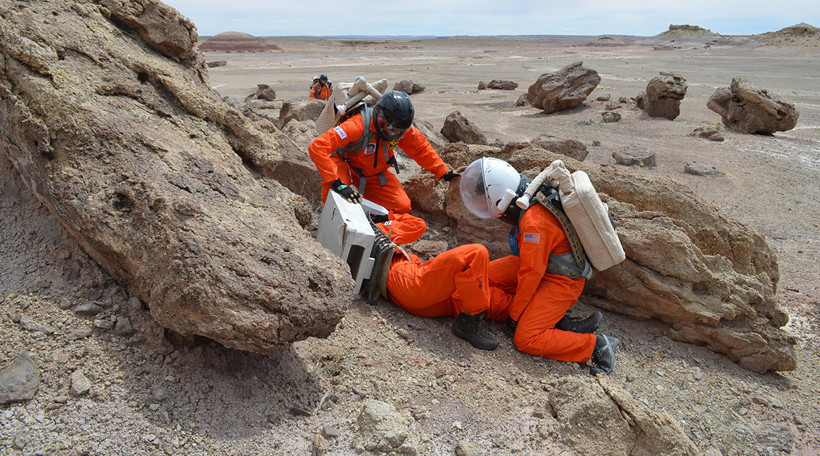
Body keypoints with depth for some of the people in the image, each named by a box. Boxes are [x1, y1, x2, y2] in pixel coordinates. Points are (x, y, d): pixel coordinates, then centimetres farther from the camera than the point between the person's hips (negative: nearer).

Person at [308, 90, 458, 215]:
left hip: (376, 173, 5)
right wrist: (337, 183, -50)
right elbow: (317, 147, -43)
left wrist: (444, 173, -5)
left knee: (402, 207, -11)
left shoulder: (403, 128, -20)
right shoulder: (359, 125, -37)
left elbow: (421, 149, 0)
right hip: (345, 167, -5)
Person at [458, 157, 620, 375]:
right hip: (543, 263, 10)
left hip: (561, 281, -10)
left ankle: (597, 346, -1)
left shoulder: (534, 222, -32)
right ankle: (558, 324, -1)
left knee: (526, 340, -16)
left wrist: (514, 313, -11)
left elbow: (532, 273, -24)